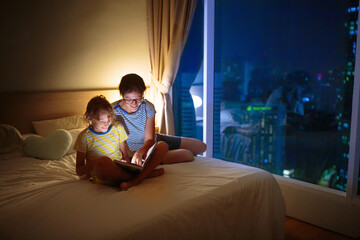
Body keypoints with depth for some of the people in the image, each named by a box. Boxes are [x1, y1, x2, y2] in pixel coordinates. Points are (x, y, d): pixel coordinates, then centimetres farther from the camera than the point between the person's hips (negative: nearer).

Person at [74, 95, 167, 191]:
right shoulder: (84, 136, 0)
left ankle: (134, 181, -33)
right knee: (103, 161, -44)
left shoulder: (118, 128, 10)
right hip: (102, 178, -3)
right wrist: (93, 163, -19)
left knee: (163, 146, -10)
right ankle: (146, 174, -24)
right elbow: (79, 171, 2)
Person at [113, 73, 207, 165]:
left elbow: (149, 139, -16)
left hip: (156, 140, 5)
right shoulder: (112, 112, -24)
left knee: (201, 146, 7)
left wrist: (140, 151, -38)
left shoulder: (148, 107, -14)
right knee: (187, 154, -22)